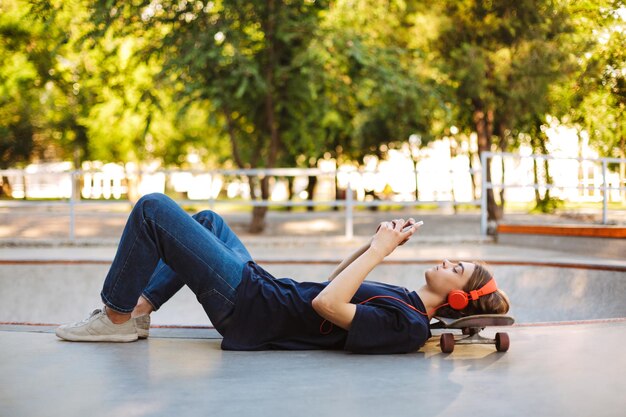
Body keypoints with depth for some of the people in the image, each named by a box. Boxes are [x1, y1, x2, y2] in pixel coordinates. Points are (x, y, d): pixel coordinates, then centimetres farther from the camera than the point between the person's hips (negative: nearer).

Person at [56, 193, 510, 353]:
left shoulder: (405, 327, -22)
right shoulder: (408, 304, 6)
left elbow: (325, 303, -32)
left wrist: (378, 250, -23)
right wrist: (376, 243, 4)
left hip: (247, 305, -9)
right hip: (268, 289, 9)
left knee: (153, 208, -9)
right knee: (207, 219, 29)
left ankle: (117, 315, 7)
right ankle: (140, 307, 22)